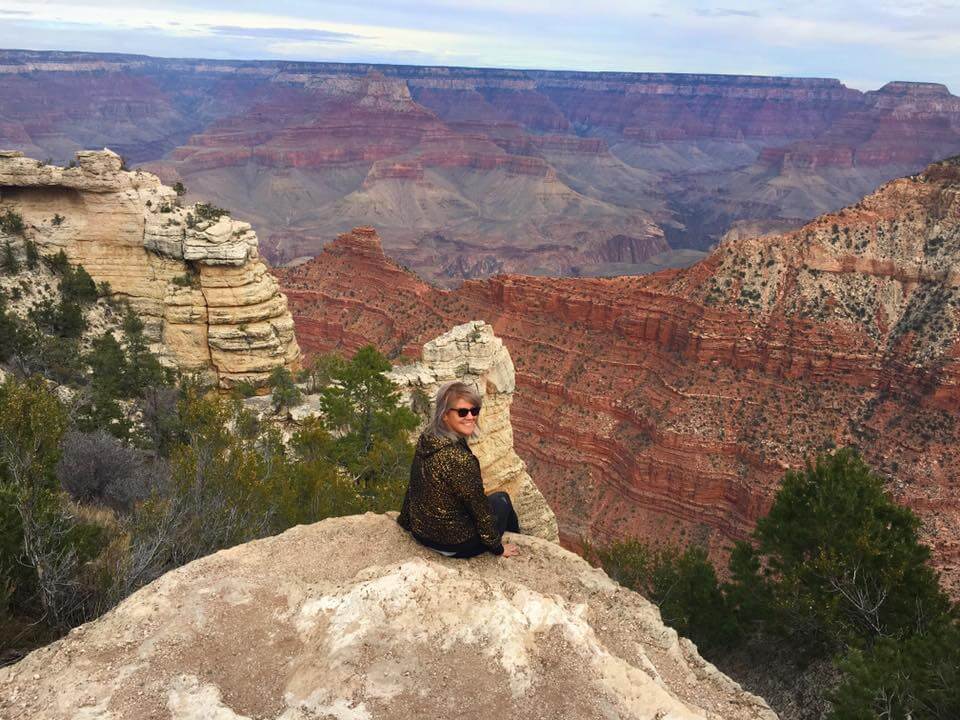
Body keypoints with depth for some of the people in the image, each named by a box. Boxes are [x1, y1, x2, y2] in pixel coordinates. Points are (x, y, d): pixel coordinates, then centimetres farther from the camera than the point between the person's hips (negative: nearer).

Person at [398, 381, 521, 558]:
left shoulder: (425, 439, -9)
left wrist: (406, 520, 21)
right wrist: (498, 548, -5)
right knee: (502, 500, 19)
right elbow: (480, 510, -20)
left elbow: (413, 485, 6)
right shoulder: (460, 459, -32)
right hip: (454, 546, -7)